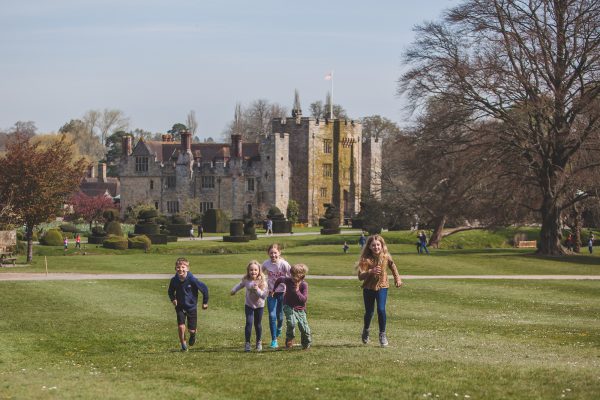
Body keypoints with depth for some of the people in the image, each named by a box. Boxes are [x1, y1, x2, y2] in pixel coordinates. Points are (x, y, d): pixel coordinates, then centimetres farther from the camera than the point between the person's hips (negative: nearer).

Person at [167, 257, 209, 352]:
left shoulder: (192, 280, -22)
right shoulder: (174, 280, -12)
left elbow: (204, 289, -10)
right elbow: (170, 291, 10)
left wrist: (205, 302, -2)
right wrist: (173, 299, -10)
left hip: (191, 307, -1)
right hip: (180, 307, 1)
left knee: (191, 329, 4)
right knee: (180, 326, -15)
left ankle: (193, 335, 43)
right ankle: (183, 345, 6)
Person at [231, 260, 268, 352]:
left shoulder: (262, 281, -21)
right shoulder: (246, 280, -12)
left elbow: (264, 295, -25)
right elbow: (240, 285, 12)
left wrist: (257, 290, -38)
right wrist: (234, 290, 19)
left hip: (259, 305, -1)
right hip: (249, 305, 1)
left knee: (258, 324, 10)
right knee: (249, 323, -12)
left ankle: (259, 342, 29)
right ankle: (247, 343, -4)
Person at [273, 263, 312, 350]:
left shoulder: (304, 285, -18)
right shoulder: (288, 280, -14)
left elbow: (304, 299, -24)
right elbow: (279, 280, 9)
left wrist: (297, 291, -33)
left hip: (300, 309, 0)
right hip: (289, 306, 0)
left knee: (304, 328, -1)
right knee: (291, 323, -26)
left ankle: (307, 345, 23)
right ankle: (289, 340, -2)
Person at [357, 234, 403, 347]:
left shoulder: (386, 256, -8)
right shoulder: (365, 259, -17)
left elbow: (393, 267, 14)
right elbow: (360, 276, -23)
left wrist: (397, 279, 13)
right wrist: (371, 272, -38)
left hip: (382, 287, 0)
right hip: (368, 288, 0)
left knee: (381, 309, -14)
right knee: (369, 312, 7)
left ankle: (382, 334, 2)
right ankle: (366, 330, 37)